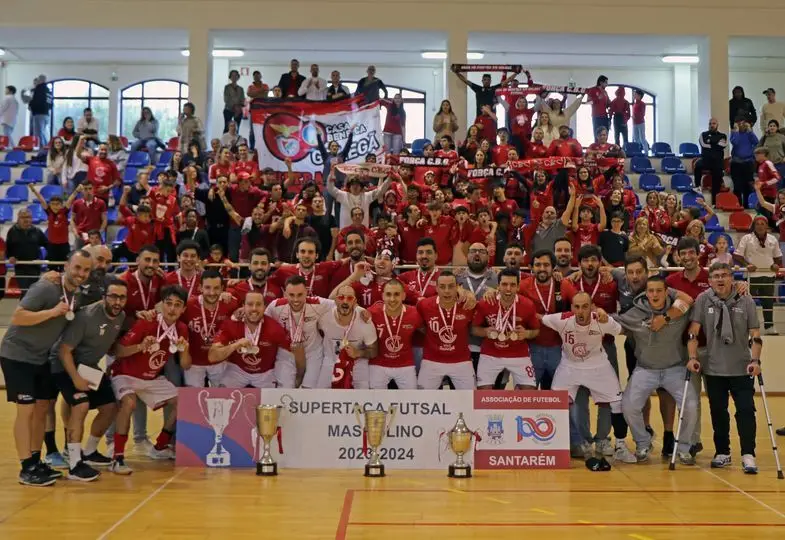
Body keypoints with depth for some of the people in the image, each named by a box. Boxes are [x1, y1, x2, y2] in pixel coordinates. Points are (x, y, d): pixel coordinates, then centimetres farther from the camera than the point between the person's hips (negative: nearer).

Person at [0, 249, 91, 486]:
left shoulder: (77, 295, 2)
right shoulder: (45, 287, -22)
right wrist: (52, 311, -31)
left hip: (40, 357, 8)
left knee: (42, 408, 10)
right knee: (26, 409, -7)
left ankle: (36, 462, 20)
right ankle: (27, 469, -1)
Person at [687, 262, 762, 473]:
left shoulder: (746, 301, -2)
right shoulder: (703, 300, -2)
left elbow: (755, 335, -1)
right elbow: (693, 332, -2)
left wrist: (755, 360, -11)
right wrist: (692, 357, -10)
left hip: (742, 368, -1)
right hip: (713, 369, 1)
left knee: (746, 410, -6)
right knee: (718, 412, 9)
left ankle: (748, 455, 1)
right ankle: (722, 453, 22)